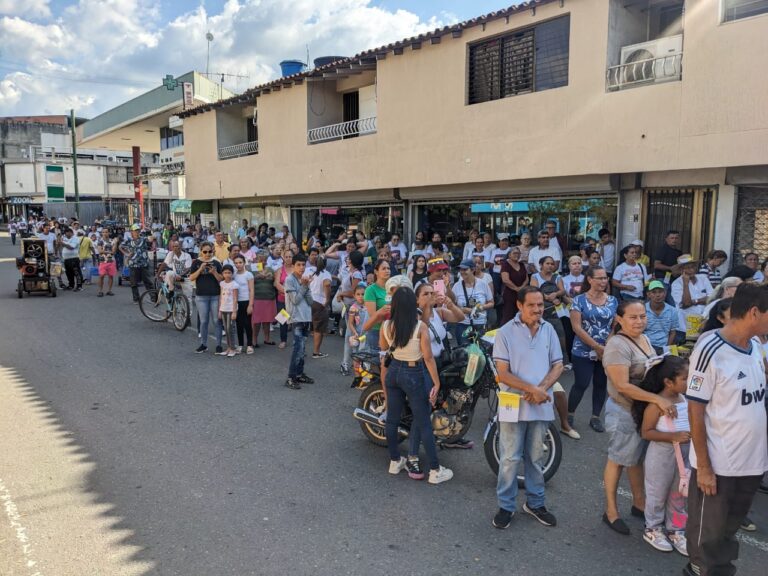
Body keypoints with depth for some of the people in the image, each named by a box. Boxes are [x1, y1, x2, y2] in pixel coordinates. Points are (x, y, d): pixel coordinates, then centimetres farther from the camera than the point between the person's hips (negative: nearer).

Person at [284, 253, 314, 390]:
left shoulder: (304, 280, 13)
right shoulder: (289, 280, -7)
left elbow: (310, 301, 6)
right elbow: (295, 300, -14)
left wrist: (307, 286, -8)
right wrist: (304, 286, -13)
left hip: (306, 317, 7)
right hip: (296, 318, -7)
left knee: (302, 347, 11)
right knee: (298, 348, -13)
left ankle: (299, 374, 20)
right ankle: (291, 378, -9)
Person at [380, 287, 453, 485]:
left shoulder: (386, 326, -6)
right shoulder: (420, 326, -17)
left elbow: (384, 356, 4)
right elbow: (428, 358, -17)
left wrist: (385, 385, 15)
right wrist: (436, 383, -8)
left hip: (393, 372, 5)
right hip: (413, 375, -4)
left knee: (392, 419, 16)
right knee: (424, 424, 3)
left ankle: (395, 461, 31)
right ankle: (435, 470, 11)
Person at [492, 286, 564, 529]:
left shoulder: (548, 330, 2)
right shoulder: (506, 332, -10)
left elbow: (558, 365, 4)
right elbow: (503, 373, -12)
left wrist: (542, 389, -12)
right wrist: (531, 389, -20)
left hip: (541, 405, 4)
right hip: (514, 404, -3)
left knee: (535, 457, 17)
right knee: (510, 458, 5)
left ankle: (535, 503, 33)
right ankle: (506, 506, 20)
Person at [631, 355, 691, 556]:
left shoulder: (684, 398, 1)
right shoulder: (656, 404, -21)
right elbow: (646, 432, -20)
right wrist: (673, 437, -28)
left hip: (683, 454, 7)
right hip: (661, 455, -7)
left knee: (678, 494, 18)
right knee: (658, 494, 10)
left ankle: (675, 530, 34)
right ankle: (652, 529, 27)